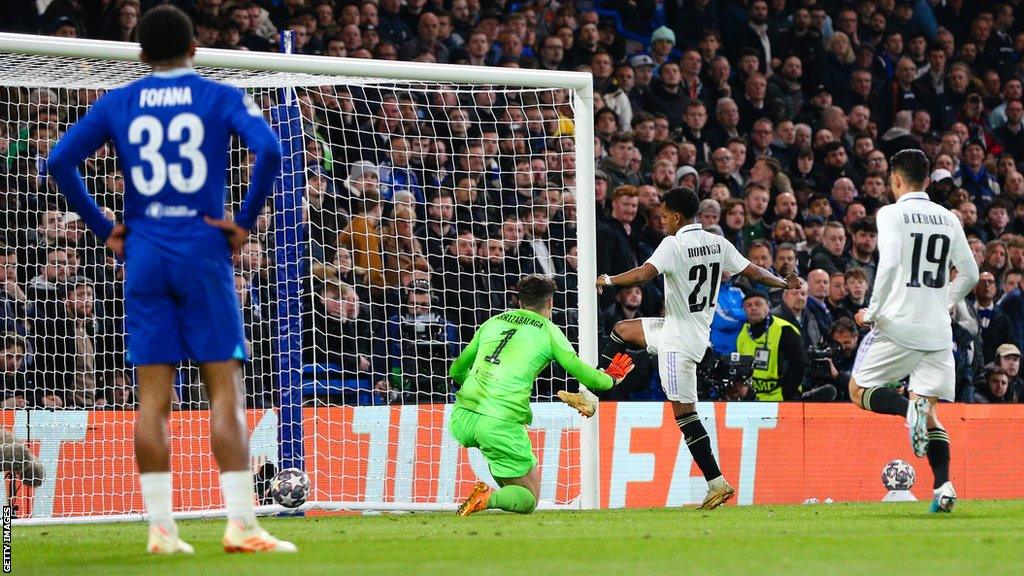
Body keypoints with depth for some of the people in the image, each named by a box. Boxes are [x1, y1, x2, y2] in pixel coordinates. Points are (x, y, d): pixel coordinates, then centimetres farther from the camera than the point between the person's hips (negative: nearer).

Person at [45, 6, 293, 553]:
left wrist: (103, 228, 6)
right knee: (225, 391, -2)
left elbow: (59, 161, 0)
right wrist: (245, 221, -6)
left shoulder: (116, 104, 7)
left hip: (143, 258, 2)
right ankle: (240, 525, -8)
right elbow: (269, 151, -15)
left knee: (153, 397, 3)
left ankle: (160, 528, 2)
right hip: (204, 255, -2)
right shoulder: (222, 98, 1)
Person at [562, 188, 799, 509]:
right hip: (698, 331, 9)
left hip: (679, 340, -9)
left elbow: (643, 275, -29)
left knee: (684, 411, -7)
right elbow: (754, 272, 7)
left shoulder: (674, 245, -18)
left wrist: (607, 280, -15)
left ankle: (717, 483, -11)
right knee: (622, 330, 24)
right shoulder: (718, 244, 3)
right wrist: (785, 283, 23)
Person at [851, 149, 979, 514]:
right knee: (929, 411, 10)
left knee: (859, 391, 11)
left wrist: (873, 312, -10)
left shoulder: (892, 214, -5)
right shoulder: (948, 219, 11)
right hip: (937, 330, 5)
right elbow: (970, 274, 14)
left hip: (898, 324, -5)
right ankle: (943, 485, -10)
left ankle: (910, 408, -20)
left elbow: (889, 264, -19)